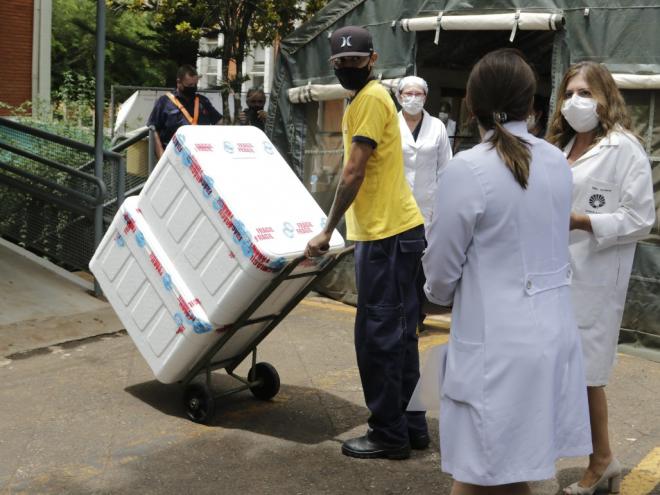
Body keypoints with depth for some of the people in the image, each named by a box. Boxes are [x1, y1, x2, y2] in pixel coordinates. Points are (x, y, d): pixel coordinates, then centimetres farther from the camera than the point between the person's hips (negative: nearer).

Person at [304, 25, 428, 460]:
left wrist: (328, 230, -12)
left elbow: (354, 173, -16)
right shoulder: (369, 97, 20)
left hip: (388, 233, -10)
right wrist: (341, 227, 17)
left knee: (377, 336, -4)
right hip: (395, 228, 10)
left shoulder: (372, 97, -11)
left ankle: (389, 435, 6)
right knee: (399, 334, 14)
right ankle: (411, 425, 23)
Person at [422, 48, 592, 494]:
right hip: (554, 332, 6)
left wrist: (442, 295, 14)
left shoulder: (468, 170, -15)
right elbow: (541, 240, 11)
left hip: (497, 342, -6)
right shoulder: (557, 162, 3)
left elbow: (442, 266, -9)